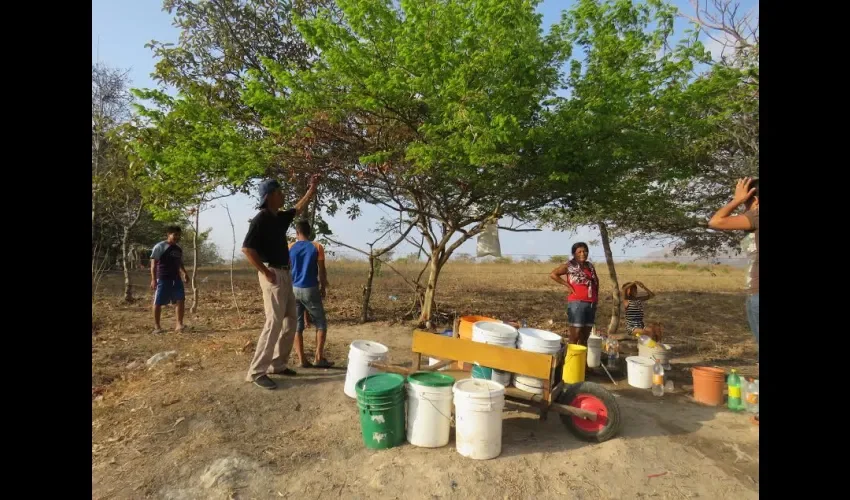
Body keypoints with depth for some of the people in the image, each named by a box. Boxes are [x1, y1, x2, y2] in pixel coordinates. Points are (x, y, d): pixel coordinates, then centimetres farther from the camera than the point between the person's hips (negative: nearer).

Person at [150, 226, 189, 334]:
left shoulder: (178, 249, 13)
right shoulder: (159, 247, -7)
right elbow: (153, 263, -10)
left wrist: (184, 273, 9)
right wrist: (153, 279, -16)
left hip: (176, 278, 6)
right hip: (162, 279, -6)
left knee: (181, 300, -4)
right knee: (158, 302, 3)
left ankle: (179, 325, 0)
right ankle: (156, 326, 15)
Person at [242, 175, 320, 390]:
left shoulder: (280, 217, 13)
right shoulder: (261, 219, -13)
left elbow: (298, 208, 31)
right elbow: (247, 249, -21)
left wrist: (312, 188, 28)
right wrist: (266, 272, -19)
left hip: (285, 274, 10)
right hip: (273, 275, -10)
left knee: (290, 320, 12)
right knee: (274, 322, -11)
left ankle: (278, 364, 20)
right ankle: (257, 371, -3)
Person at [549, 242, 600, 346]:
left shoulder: (590, 266, 14)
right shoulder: (569, 266, -3)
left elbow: (596, 281, 28)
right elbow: (552, 274, -12)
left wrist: (596, 295, 14)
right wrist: (567, 285, -12)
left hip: (591, 304, 6)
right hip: (577, 303, -6)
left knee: (584, 338, 12)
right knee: (575, 336, -6)